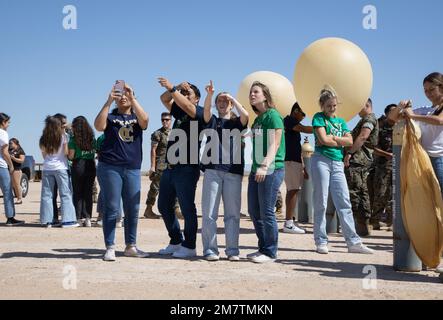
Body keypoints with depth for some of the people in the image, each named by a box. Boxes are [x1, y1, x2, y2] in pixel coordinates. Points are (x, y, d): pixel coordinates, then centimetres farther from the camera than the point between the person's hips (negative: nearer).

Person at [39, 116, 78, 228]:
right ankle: (67, 220, -3)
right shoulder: (62, 136, -4)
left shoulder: (43, 139, 5)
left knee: (47, 194, 6)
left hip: (47, 168, 3)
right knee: (65, 194, 1)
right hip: (60, 167, -3)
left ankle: (47, 220, 4)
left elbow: (43, 154, 9)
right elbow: (66, 152, -5)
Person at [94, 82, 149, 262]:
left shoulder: (137, 117, 13)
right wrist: (108, 101, -16)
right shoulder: (110, 117, 9)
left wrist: (132, 98, -18)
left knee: (133, 209, 6)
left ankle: (131, 246, 16)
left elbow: (144, 120, -12)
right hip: (109, 167, -2)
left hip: (133, 169, 2)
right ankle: (110, 248, 1)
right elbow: (99, 126, -13)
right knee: (112, 209, -3)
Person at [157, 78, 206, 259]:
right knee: (164, 206, 13)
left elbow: (185, 105, -21)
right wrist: (177, 88, 4)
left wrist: (171, 88, -19)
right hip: (170, 167, 9)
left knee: (187, 208, -4)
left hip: (186, 169, -8)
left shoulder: (199, 112, -3)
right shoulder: (179, 111, 19)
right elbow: (164, 99, 17)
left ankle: (189, 247, 5)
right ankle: (176, 242, 24)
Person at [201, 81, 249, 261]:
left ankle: (232, 250, 5)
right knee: (209, 212, -3)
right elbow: (206, 110, -6)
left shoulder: (237, 122, 16)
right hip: (212, 170, 0)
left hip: (233, 171, 0)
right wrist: (209, 94, -24)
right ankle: (210, 249, 2)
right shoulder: (212, 121, 15)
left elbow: (245, 115, -6)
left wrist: (232, 98, -1)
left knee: (232, 212, 1)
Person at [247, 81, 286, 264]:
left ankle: (270, 252, 4)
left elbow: (275, 144, -14)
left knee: (266, 212, -6)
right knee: (254, 211, 10)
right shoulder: (257, 120, 19)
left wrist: (265, 166, -25)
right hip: (256, 169, 9)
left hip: (271, 169, -9)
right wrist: (256, 167, 14)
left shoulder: (272, 115, -6)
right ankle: (263, 248, 21)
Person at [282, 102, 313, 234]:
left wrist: (303, 167, 22)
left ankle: (289, 223, 9)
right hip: (290, 160, -10)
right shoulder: (289, 120, -5)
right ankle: (289, 224, -13)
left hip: (294, 160, 10)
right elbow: (304, 129, -22)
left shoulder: (294, 125, 24)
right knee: (293, 190, -12)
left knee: (292, 190, 8)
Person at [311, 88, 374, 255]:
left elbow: (350, 141, 5)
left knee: (344, 203, 0)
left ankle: (353, 242, 0)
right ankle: (321, 241, 4)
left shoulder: (341, 121, 19)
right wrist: (340, 141, 1)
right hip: (321, 160, -5)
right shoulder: (319, 118, 3)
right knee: (321, 203, -2)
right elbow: (323, 139, -11)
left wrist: (332, 137, -5)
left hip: (338, 163, 5)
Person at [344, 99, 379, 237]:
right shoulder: (365, 120, 27)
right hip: (362, 159, 10)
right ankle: (365, 225, 12)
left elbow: (362, 137, -19)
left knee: (353, 190, -13)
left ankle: (361, 225, -15)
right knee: (362, 191, 9)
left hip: (358, 159, -10)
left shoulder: (369, 118, -5)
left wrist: (349, 153, -22)